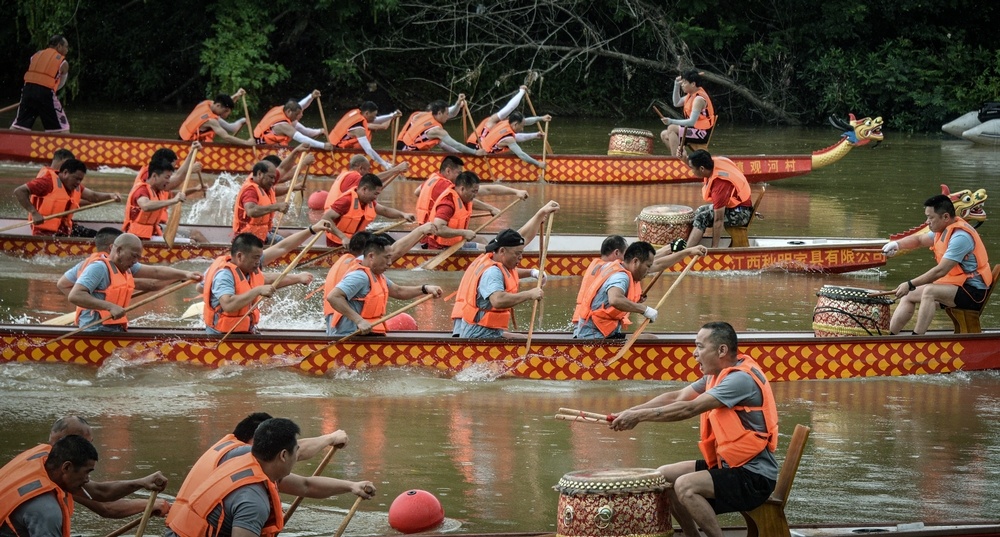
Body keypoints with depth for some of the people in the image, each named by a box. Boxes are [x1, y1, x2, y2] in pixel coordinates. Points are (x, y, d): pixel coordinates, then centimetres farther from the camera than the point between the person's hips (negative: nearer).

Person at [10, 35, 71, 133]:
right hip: (45, 92, -4)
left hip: (28, 89, 4)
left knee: (18, 125, 10)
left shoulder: (37, 55, 21)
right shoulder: (63, 63, 9)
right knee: (63, 128, 3)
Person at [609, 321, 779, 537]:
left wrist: (640, 416, -22)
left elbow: (689, 409, -26)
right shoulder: (718, 374, 10)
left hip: (754, 477, -10)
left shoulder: (741, 378, -20)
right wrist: (631, 412, -7)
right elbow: (676, 397, 4)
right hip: (727, 465, 10)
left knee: (685, 486, -27)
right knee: (664, 476, 7)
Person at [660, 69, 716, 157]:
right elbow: (676, 103, 23)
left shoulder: (699, 99, -19)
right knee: (664, 135, 7)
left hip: (702, 133, -10)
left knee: (672, 128, -23)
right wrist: (676, 85, 11)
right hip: (695, 130, 10)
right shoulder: (691, 95, 9)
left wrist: (672, 121, -25)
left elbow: (692, 122, -25)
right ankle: (680, 156, -1)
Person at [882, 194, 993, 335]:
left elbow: (940, 271, -27)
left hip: (973, 291, -11)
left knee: (929, 291, -32)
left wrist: (910, 285, -22)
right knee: (908, 296, 8)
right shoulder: (944, 230, 7)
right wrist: (897, 244, 1)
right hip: (954, 285, 11)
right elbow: (919, 239, 22)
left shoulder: (960, 237, -23)